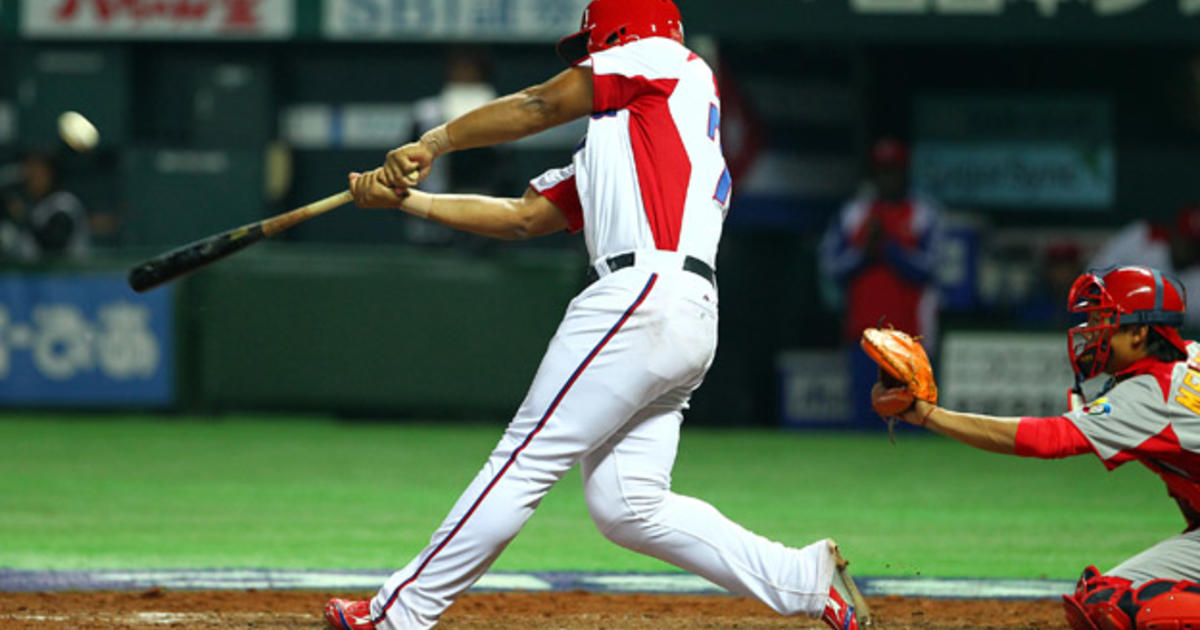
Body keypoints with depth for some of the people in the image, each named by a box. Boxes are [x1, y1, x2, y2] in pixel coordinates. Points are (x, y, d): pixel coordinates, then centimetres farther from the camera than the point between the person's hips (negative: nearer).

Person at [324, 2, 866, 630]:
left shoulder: (669, 64, 9)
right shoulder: (604, 151, 31)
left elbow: (537, 107, 5)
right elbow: (522, 218, 24)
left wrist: (432, 143, 6)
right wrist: (407, 200, 19)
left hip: (645, 296, -9)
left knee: (528, 456, -6)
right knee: (626, 505, 3)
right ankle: (804, 579, 1)